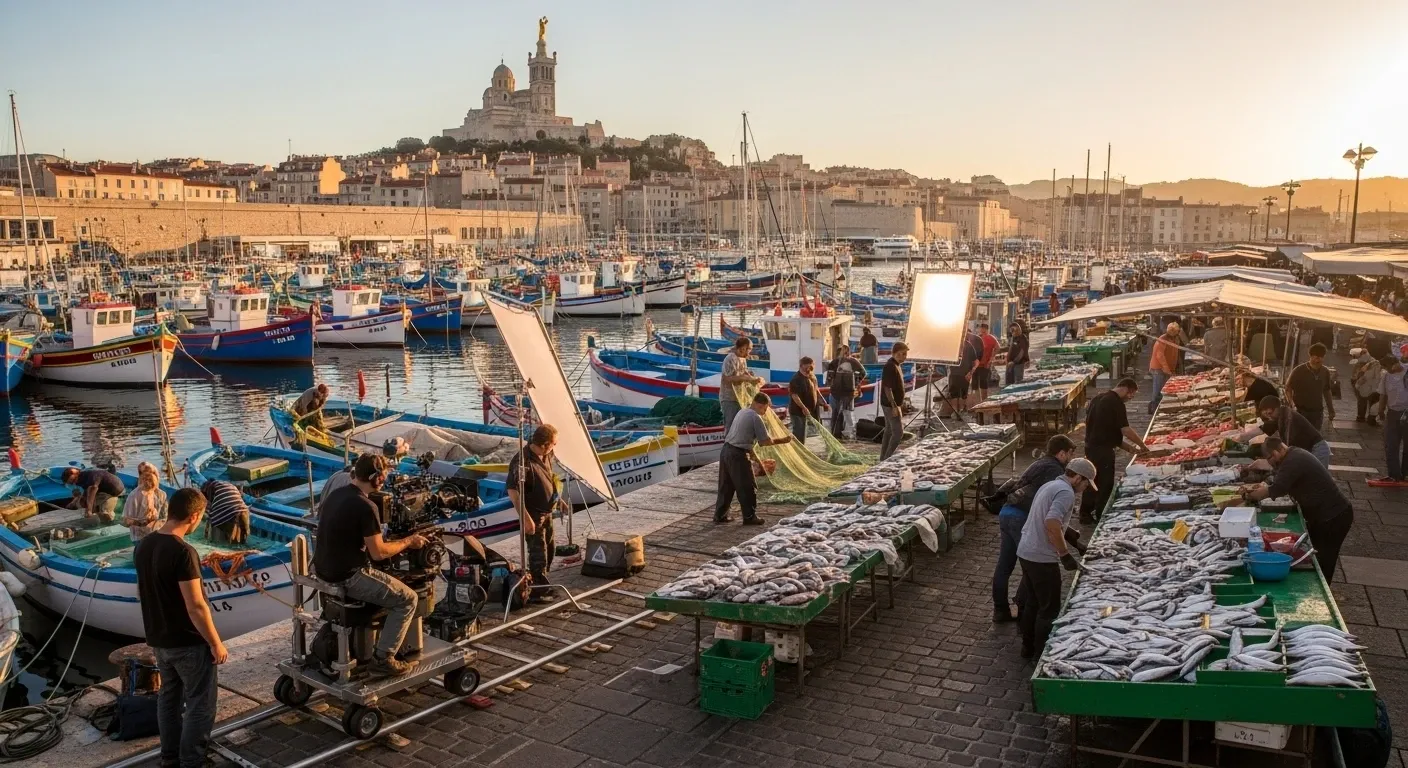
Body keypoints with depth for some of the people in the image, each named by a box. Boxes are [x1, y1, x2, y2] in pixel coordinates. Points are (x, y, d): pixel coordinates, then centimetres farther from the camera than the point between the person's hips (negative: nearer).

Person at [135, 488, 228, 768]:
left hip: (157, 639, 8)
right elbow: (195, 606, -25)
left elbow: (141, 592, 13)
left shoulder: (143, 546, 1)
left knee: (169, 695, 21)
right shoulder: (183, 552, -26)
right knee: (200, 704, 4)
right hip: (188, 642, -8)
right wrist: (216, 643, -16)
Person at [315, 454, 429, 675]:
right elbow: (378, 553, -18)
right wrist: (408, 541, -3)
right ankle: (383, 659, 1)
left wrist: (395, 542, 14)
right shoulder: (366, 507, -22)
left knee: (381, 579, 34)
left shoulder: (336, 494, 6)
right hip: (346, 576, -9)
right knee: (407, 599, 0)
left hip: (324, 569, 9)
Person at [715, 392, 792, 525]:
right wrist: (783, 440, 3)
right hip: (738, 454, -9)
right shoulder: (756, 417, -11)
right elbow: (766, 441, -10)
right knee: (748, 487, 4)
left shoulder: (742, 412, 14)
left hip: (726, 450, 9)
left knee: (726, 486, 16)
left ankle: (720, 515, 22)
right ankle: (749, 517, 11)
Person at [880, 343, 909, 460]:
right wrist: (894, 406, -24)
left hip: (894, 404, 10)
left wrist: (901, 400, 20)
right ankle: (888, 458, -5)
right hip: (891, 405, -10)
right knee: (898, 432, -9)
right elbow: (887, 388, -23)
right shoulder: (890, 367, -19)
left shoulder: (896, 365, 12)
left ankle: (884, 459, 19)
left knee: (889, 431, 13)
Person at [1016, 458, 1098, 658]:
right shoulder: (1066, 492, -16)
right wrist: (1065, 555, -23)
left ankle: (1028, 646, 31)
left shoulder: (1050, 485, 15)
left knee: (1032, 602, 20)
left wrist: (1069, 535, 27)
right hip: (1042, 558, -9)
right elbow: (1052, 524, -30)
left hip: (1026, 552, 9)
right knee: (1049, 609, 4)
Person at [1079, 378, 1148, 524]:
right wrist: (1142, 445, -5)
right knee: (1105, 483, 3)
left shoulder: (1098, 397, 9)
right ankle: (1101, 516, 9)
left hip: (1091, 445, 9)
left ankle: (1086, 514, 23)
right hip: (1103, 449, -8)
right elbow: (1126, 430, -19)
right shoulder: (1116, 403, -17)